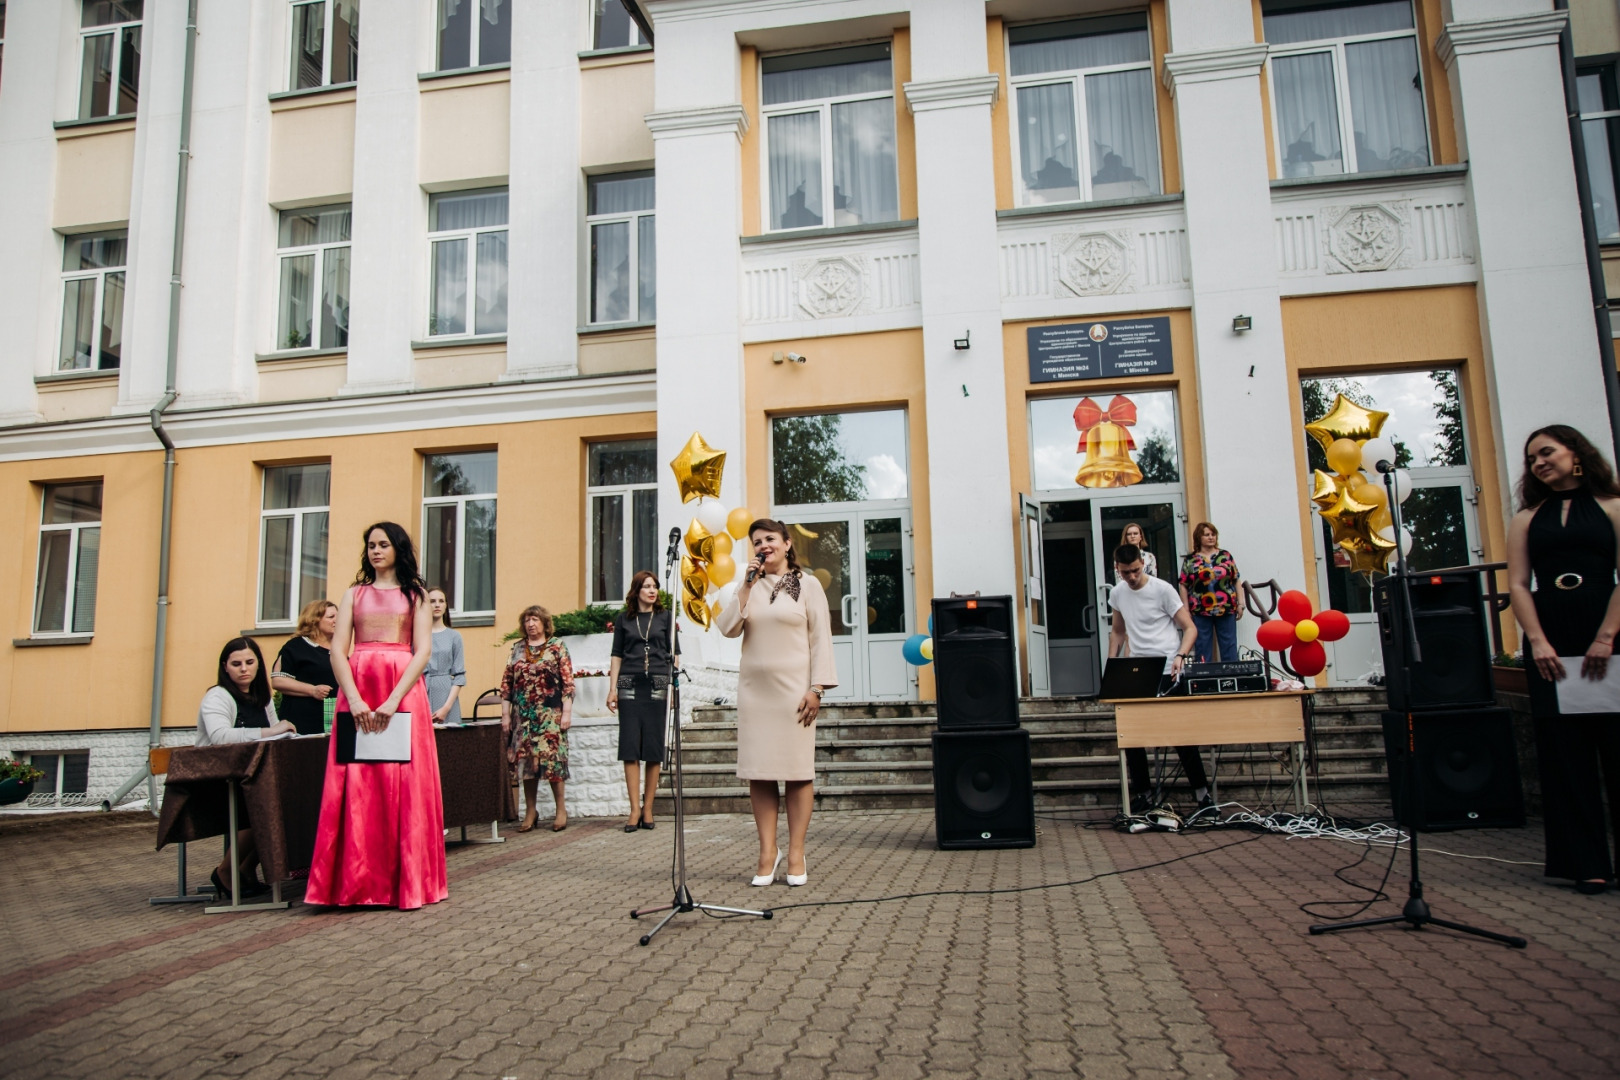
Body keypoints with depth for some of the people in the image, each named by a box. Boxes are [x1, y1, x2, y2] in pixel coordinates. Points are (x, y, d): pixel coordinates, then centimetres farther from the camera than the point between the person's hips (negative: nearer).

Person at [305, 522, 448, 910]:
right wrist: (355, 699, -11)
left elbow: (423, 650, -1)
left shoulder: (415, 593, 11)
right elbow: (338, 649, 4)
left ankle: (406, 880, 2)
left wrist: (393, 700, -14)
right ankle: (356, 884, 2)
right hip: (356, 690, 2)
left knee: (404, 785, -3)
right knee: (354, 786, -2)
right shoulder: (354, 593, 16)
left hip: (403, 690, -2)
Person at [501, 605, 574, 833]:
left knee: (552, 756, -7)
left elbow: (568, 682, -2)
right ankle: (531, 811, 13)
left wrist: (567, 712, -9)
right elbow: (506, 683, 11)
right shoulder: (517, 648, 12)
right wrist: (505, 714, 6)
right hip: (523, 714, 4)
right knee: (525, 760, 4)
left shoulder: (557, 647, 2)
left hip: (550, 713, -4)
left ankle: (561, 809, 4)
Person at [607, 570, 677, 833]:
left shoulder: (665, 618, 10)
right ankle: (635, 808, -3)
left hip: (657, 686, 0)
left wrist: (673, 685, -2)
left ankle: (647, 808, 7)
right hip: (629, 686, 0)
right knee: (630, 747, -5)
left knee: (654, 749, 0)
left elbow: (674, 654, 8)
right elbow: (617, 655, 11)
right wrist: (612, 688, 3)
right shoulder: (623, 620, 11)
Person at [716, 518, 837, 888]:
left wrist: (817, 688, -9)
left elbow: (821, 637, -1)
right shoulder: (750, 586, 13)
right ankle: (768, 851, 10)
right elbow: (727, 628, 1)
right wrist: (747, 587, -4)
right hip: (754, 688, 3)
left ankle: (796, 854, 7)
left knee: (798, 771, -1)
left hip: (793, 688, -3)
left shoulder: (807, 584, 3)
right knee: (758, 773, 2)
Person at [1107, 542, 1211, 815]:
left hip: (1168, 670, -5)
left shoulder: (1162, 589, -7)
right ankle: (1143, 794, 14)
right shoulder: (1118, 594, 9)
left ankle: (1203, 795, 2)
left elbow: (1190, 628, -7)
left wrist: (1181, 656, -24)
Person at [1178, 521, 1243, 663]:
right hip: (1201, 613, -1)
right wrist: (1186, 610, -3)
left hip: (1227, 610, 1)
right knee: (1203, 648, 4)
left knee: (1229, 647, 5)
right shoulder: (1190, 560, 3)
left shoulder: (1226, 556, 7)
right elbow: (1184, 586, 3)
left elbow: (1237, 581, 9)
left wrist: (1240, 604, 3)